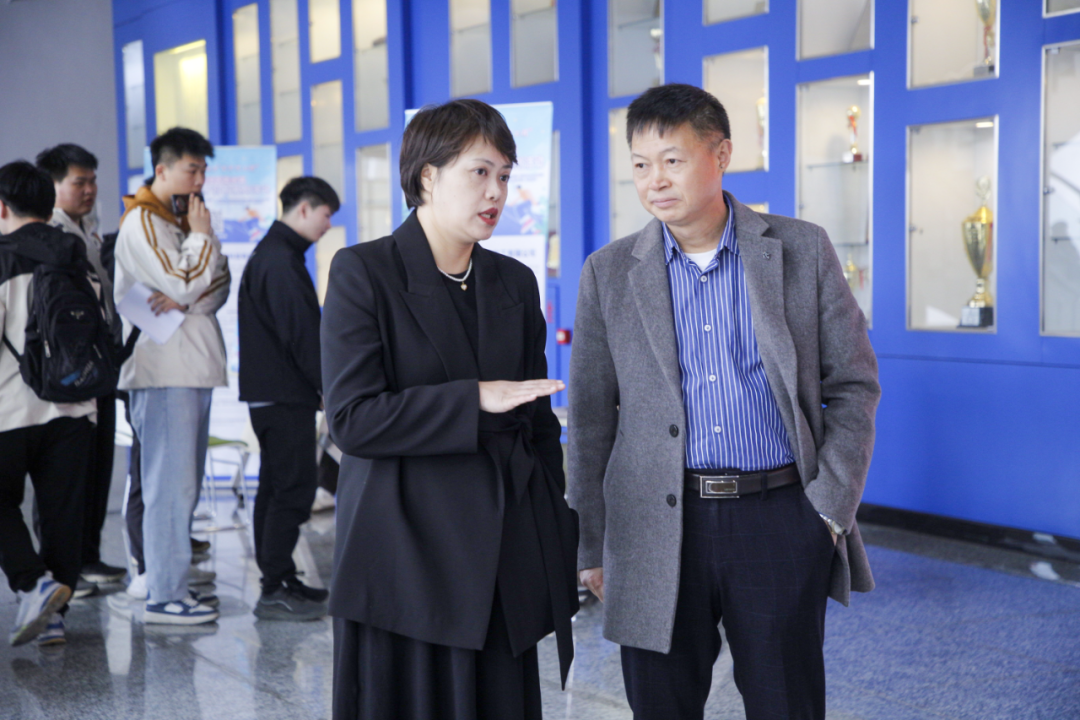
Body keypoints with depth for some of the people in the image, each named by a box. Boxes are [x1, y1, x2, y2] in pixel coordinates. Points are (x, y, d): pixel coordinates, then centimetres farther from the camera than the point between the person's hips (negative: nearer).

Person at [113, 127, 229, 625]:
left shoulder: (183, 221, 20)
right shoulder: (142, 222, -7)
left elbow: (218, 285, 9)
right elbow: (184, 282, -18)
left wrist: (185, 298, -11)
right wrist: (202, 234, -5)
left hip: (192, 367, 9)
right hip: (162, 368, -9)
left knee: (183, 483, 11)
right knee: (171, 483, -9)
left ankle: (172, 582, 17)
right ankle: (163, 596, -6)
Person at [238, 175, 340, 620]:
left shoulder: (272, 255, 19)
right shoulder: (281, 261, -15)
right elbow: (300, 333, -20)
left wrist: (323, 384, 18)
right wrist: (328, 386, -14)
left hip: (272, 394, 11)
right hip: (284, 396, -11)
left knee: (277, 486, 14)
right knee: (294, 488, -9)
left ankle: (278, 580, 22)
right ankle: (275, 591, -6)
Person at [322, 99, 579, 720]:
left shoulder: (516, 283, 12)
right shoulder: (364, 273, -3)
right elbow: (353, 418, -12)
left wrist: (563, 548, 12)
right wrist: (475, 399, -17)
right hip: (406, 557, -4)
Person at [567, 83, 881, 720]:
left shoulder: (802, 250, 2)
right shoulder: (609, 274, 4)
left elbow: (854, 385, 4)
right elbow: (591, 419, 6)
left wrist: (831, 505, -4)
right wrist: (591, 544, 5)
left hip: (780, 520, 0)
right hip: (657, 527, 1)